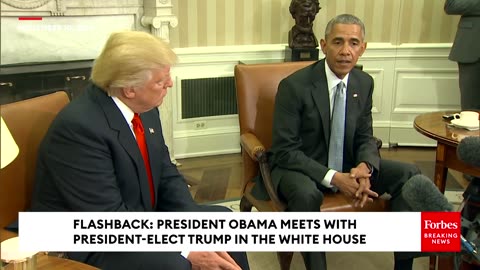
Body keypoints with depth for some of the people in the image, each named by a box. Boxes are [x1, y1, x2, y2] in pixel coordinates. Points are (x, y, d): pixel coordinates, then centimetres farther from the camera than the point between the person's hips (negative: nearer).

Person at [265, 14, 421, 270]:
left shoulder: (364, 83, 0)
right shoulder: (294, 85, -19)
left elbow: (365, 138, 6)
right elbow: (284, 151, -20)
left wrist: (365, 167, -19)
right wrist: (333, 178, -30)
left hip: (346, 166, 6)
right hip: (298, 167, -5)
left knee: (409, 174, -10)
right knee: (306, 194, -39)